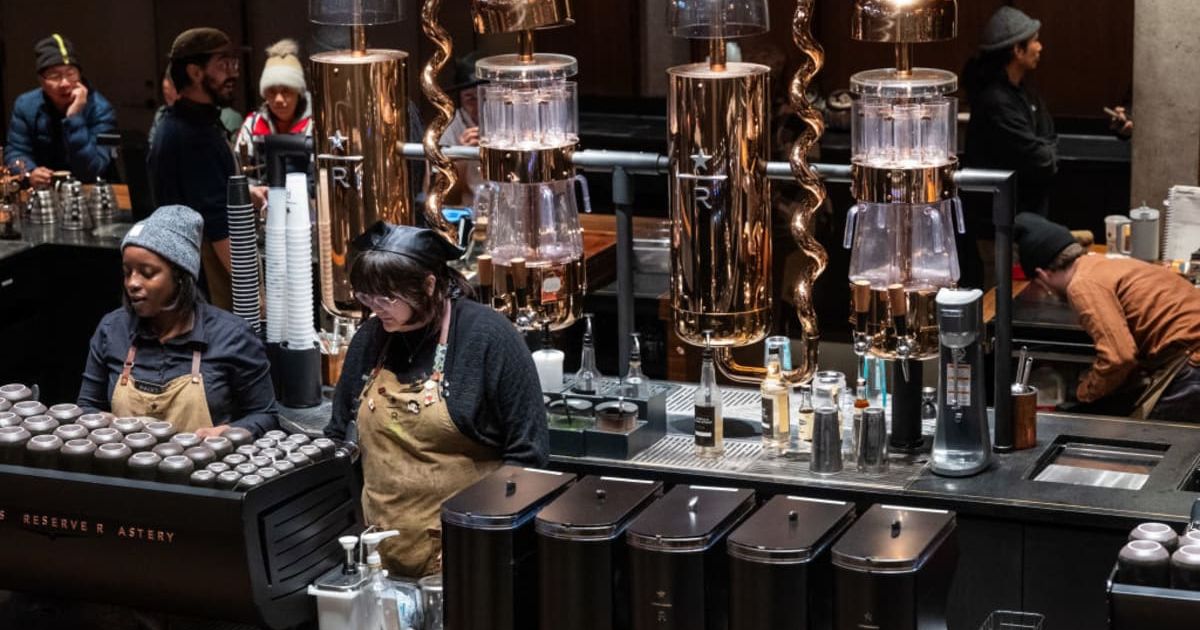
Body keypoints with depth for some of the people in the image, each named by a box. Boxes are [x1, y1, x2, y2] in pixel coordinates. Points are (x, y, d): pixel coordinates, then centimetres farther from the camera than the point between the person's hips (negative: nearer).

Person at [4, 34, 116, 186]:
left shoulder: (100, 109, -12)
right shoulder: (25, 105, -1)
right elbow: (15, 152, -1)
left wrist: (74, 118, -26)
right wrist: (29, 173, -22)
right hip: (42, 192, 2)